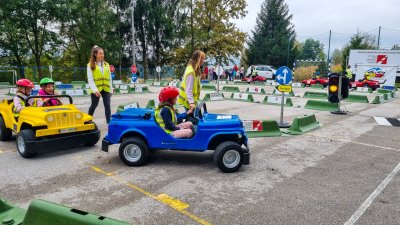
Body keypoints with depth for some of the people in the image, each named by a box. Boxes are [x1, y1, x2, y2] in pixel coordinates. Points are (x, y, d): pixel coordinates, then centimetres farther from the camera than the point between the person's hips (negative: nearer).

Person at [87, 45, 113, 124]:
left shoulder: (106, 64, 11)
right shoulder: (90, 65, -1)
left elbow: (109, 78, 13)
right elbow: (90, 80, -8)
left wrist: (111, 89, 9)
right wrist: (95, 90, -18)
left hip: (106, 89, 3)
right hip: (96, 89, -2)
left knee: (107, 105, -7)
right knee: (94, 105, 10)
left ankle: (109, 123, -5)